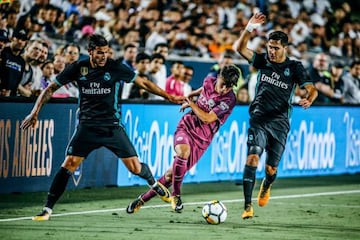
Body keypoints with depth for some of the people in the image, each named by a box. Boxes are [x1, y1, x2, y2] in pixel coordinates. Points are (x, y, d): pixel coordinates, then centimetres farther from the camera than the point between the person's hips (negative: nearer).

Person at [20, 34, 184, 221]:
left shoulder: (115, 68, -7)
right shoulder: (78, 68, -4)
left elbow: (144, 83, 2)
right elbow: (51, 88, 4)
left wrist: (169, 97, -3)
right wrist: (35, 112, -4)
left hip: (112, 126, 0)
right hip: (87, 126, 0)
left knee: (135, 168, -3)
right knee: (68, 165, -14)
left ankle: (154, 183, 32)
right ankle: (47, 209, -6)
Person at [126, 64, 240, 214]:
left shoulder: (229, 100, -16)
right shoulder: (210, 81, -2)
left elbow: (207, 118, -19)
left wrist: (191, 104, -9)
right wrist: (191, 95, 31)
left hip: (202, 138, -2)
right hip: (186, 126, 2)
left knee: (173, 173, -3)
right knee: (183, 151, -34)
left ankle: (142, 199, 15)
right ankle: (175, 195, -19)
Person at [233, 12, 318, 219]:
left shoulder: (295, 67, 0)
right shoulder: (263, 61, 4)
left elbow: (311, 89, -6)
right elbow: (239, 48, -4)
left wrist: (308, 99, -29)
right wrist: (249, 29, -19)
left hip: (280, 123, 0)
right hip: (259, 119, 0)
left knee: (271, 168, 5)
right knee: (253, 157, -20)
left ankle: (266, 186, 44)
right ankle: (248, 206, -23)